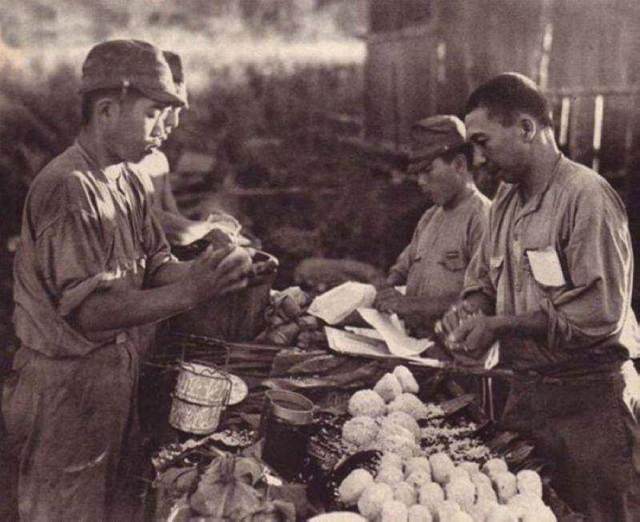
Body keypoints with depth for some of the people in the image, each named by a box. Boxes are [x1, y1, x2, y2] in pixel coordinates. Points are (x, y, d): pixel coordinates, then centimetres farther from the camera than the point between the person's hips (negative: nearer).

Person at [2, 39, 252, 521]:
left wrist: (212, 270, -14)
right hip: (66, 389, -8)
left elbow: (157, 267, 6)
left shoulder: (126, 183, 7)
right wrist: (189, 292, -31)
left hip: (117, 381, 8)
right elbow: (87, 312, -27)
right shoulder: (67, 188, -22)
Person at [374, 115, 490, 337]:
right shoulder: (429, 217, 18)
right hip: (413, 337, 7)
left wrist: (412, 304, -17)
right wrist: (387, 288, 5)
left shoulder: (482, 217, -10)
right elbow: (403, 266, 29)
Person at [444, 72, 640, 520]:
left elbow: (601, 311, -22)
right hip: (525, 393, 8)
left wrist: (501, 325, -18)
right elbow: (484, 278, 21)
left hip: (588, 400, -8)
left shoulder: (587, 195, -17)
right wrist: (472, 308, -2)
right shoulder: (506, 200, 9)